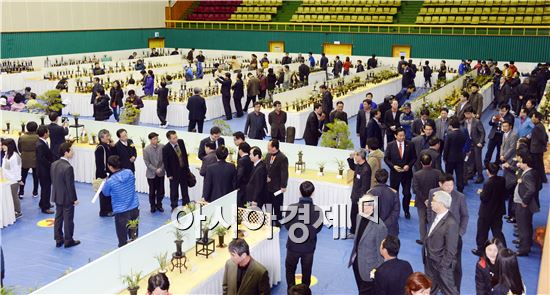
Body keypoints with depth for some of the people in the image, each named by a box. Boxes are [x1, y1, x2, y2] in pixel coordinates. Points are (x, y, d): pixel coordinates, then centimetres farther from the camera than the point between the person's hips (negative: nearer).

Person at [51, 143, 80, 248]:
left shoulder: (54, 164, 0)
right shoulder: (68, 167, -26)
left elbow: (52, 180, 8)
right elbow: (70, 185, -22)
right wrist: (74, 199, -12)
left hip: (57, 196, 8)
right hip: (67, 198, -8)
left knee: (58, 217, 17)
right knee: (68, 219, 6)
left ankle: (58, 239, 27)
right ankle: (68, 241, 17)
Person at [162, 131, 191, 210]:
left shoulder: (181, 142, -7)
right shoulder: (166, 148, -20)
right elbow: (165, 163, -12)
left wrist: (187, 167, 7)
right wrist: (169, 175, -9)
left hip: (184, 171, 5)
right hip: (174, 173, -5)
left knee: (185, 190, 16)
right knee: (174, 191, 10)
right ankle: (174, 207, 26)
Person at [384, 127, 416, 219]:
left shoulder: (409, 145, -2)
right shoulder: (390, 145, -4)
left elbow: (414, 158, 4)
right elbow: (386, 158, 0)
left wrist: (409, 165, -13)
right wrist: (393, 166, -14)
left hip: (407, 173, 0)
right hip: (394, 173, 0)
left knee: (407, 193, 3)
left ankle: (406, 211, 24)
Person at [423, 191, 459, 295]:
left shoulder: (450, 223, -27)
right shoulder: (437, 216, 0)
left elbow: (450, 249, -23)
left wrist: (443, 267, -19)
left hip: (441, 264, -8)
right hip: (429, 261, 8)